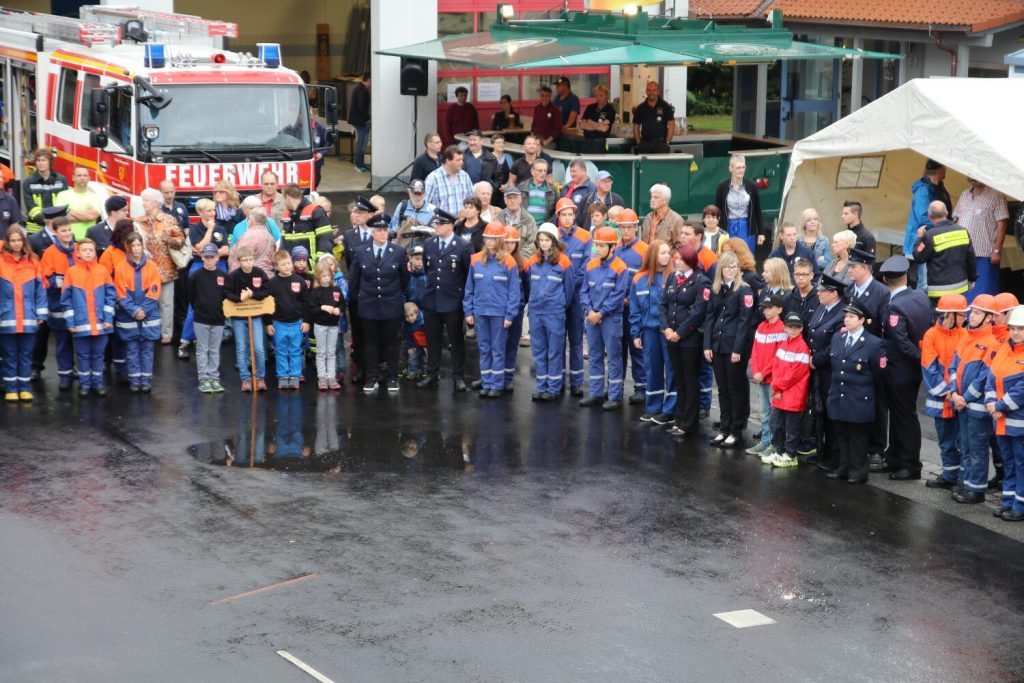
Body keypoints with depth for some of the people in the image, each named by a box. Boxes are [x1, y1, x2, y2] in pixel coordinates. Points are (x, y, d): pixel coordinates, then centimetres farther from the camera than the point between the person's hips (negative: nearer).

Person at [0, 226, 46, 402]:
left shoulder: (33, 261, 4)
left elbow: (40, 288, 5)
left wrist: (41, 314, 1)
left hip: (28, 318, 2)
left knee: (26, 354, 8)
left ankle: (24, 387, 14)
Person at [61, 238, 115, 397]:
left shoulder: (102, 270, 2)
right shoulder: (72, 272, -1)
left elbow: (111, 296, 2)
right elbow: (66, 299, 0)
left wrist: (108, 318, -5)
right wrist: (70, 322, -5)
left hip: (100, 323, 1)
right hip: (80, 323, -1)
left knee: (98, 354, 9)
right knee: (83, 355, 6)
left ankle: (97, 382, 18)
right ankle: (84, 384, 15)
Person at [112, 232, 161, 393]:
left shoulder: (151, 267, 1)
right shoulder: (121, 268, -2)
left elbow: (154, 292, -3)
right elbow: (121, 294, -5)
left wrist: (143, 309, -13)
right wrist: (134, 310, -15)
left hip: (149, 316, 1)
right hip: (128, 316, -1)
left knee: (147, 349, 5)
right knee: (132, 350, 5)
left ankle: (146, 380, 11)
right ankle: (134, 380, 11)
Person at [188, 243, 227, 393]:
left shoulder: (223, 276, 0)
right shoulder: (196, 276, -5)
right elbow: (191, 297, 1)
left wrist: (221, 311, 3)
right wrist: (198, 310, 4)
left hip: (218, 319, 2)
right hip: (201, 319, -2)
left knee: (215, 350, 9)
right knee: (202, 350, 2)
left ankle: (214, 378, 15)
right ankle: (204, 379, 5)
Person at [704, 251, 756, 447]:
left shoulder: (744, 290, -7)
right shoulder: (715, 289, 10)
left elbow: (745, 320, -11)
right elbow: (710, 318, 10)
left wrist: (738, 349, -16)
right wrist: (707, 345, 2)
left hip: (736, 347, -5)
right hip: (718, 346, 5)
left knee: (736, 388, 2)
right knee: (722, 388, 11)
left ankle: (736, 431, 9)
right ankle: (724, 428, 18)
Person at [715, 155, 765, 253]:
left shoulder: (751, 187, 0)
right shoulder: (722, 187, -3)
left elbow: (758, 212, 6)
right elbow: (718, 211, 3)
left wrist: (761, 232, 3)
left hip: (747, 228, 1)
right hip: (729, 228, -1)